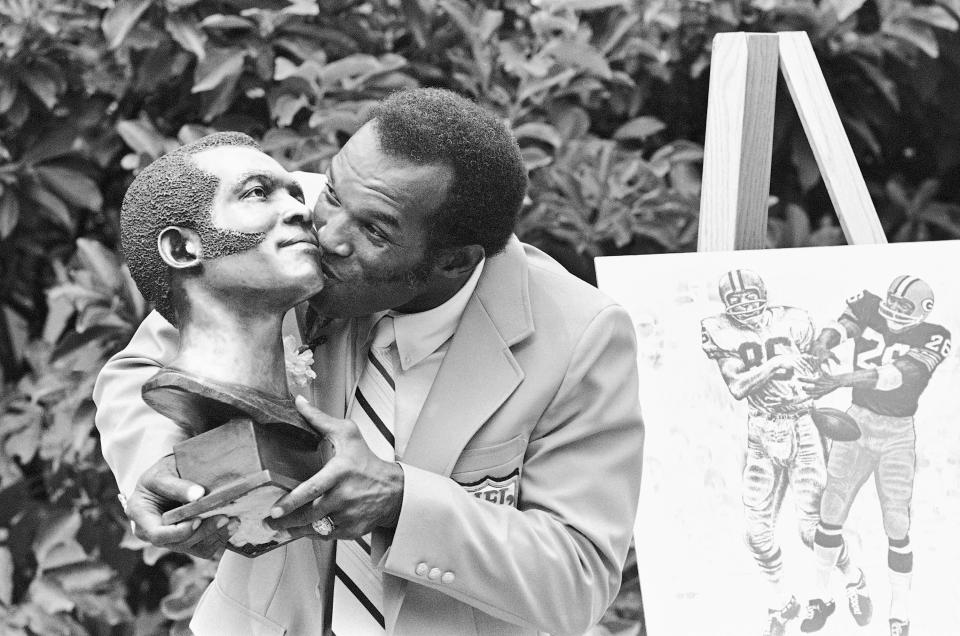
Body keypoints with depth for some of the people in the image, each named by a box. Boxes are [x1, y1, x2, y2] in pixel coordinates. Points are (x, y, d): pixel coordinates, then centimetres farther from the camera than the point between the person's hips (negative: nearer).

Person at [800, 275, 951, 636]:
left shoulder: (933, 339, -16)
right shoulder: (869, 311, -4)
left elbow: (898, 374, -28)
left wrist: (839, 381, -36)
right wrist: (825, 340, -41)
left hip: (898, 436, -3)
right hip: (857, 421, 3)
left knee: (897, 528, -2)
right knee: (830, 514, 4)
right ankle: (822, 596, 22)